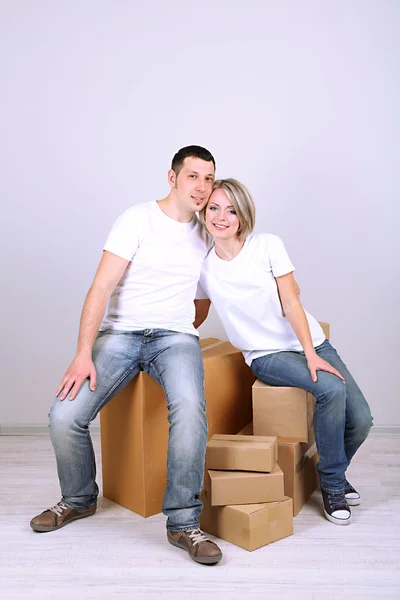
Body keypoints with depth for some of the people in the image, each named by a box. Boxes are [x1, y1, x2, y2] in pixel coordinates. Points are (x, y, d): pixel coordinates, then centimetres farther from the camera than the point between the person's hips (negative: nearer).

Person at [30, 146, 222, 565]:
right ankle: (79, 500, 13)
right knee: (64, 415, -18)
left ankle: (183, 523, -17)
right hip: (120, 333, -1)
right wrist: (83, 354, -20)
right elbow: (102, 287, -11)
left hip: (176, 338, 2)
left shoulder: (205, 234, 11)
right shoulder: (138, 219, -3)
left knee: (190, 408, -31)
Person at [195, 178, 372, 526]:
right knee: (331, 389, -31)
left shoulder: (268, 245, -6)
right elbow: (197, 316, 12)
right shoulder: (203, 266, -2)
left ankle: (334, 474, 22)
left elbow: (291, 304, -9)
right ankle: (332, 484, -6)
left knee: (360, 420, -13)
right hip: (266, 356, -2)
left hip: (311, 342, 2)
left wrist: (312, 354, -17)